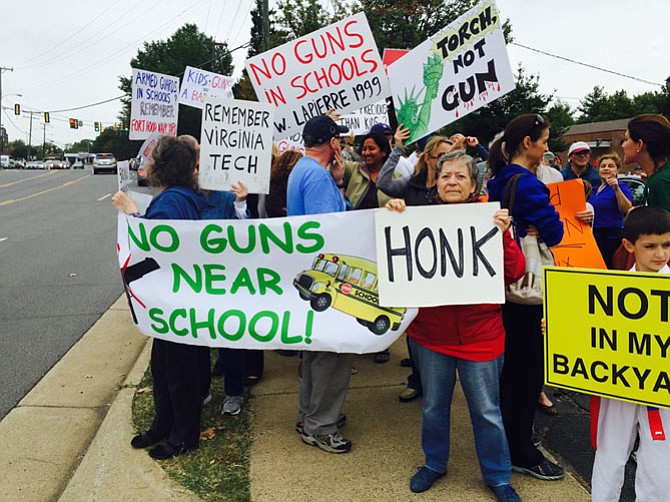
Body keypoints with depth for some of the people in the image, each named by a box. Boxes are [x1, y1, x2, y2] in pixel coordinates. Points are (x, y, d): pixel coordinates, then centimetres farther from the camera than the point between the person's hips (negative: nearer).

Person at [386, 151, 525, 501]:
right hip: (430, 332, 2)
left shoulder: (490, 219, -3)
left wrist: (503, 234, -23)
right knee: (433, 406, 18)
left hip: (479, 335, -1)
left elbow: (515, 272, -8)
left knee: (487, 411, 9)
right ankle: (434, 463, 41)